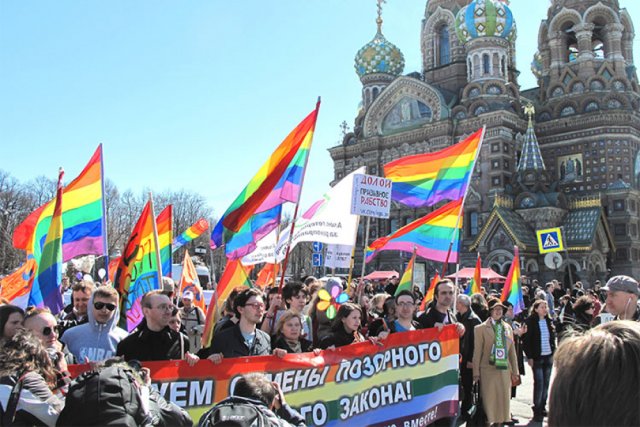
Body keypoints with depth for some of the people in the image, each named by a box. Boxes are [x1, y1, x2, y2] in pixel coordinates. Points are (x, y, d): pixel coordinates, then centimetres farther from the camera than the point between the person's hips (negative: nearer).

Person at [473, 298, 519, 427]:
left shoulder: (508, 327, 10)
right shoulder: (481, 328, -2)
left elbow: (512, 350, 13)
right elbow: (477, 352, -3)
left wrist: (515, 371, 12)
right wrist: (476, 373, -5)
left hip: (505, 370, 4)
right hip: (488, 370, -4)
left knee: (504, 399, 9)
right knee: (489, 400, 1)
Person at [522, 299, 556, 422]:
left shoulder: (549, 321, 8)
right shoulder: (530, 321, -9)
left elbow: (553, 337, 16)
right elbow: (526, 340, -10)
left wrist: (554, 352, 8)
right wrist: (529, 356, -12)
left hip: (549, 356, 5)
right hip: (537, 357, -5)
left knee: (546, 383, 9)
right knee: (539, 383, -5)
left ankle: (543, 407, 21)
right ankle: (537, 410, 5)